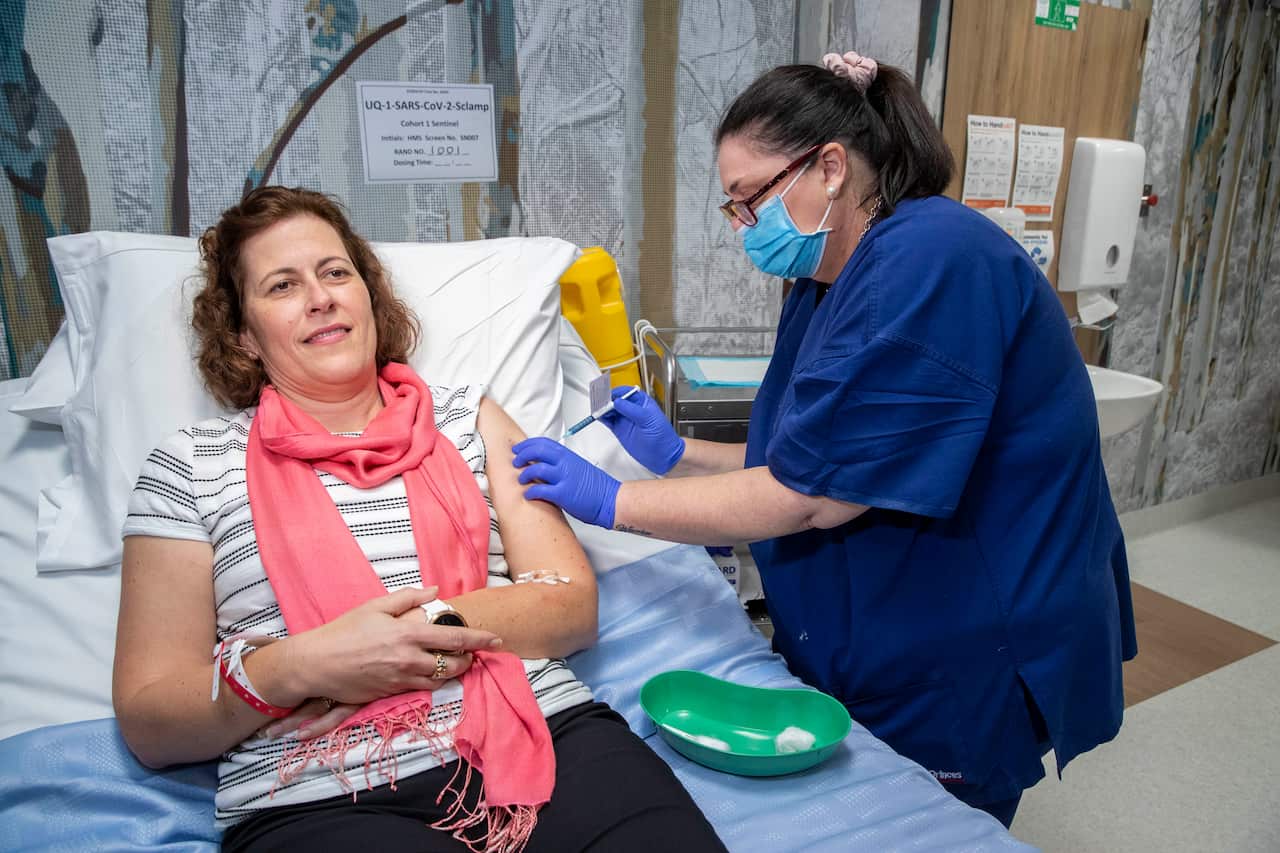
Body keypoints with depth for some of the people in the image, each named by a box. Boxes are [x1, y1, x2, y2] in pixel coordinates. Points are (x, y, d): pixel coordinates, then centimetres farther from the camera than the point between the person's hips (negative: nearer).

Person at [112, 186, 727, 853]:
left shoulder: (467, 417, 15)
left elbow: (573, 604, 7)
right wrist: (295, 668, -11)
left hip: (541, 732, 3)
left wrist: (425, 624, -9)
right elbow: (148, 722, 8)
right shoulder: (191, 466, 10)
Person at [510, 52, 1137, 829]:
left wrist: (614, 501, -20)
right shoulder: (826, 283, 6)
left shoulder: (931, 262, -25)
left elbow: (810, 495, -27)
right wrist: (677, 454, -1)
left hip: (960, 673, -8)